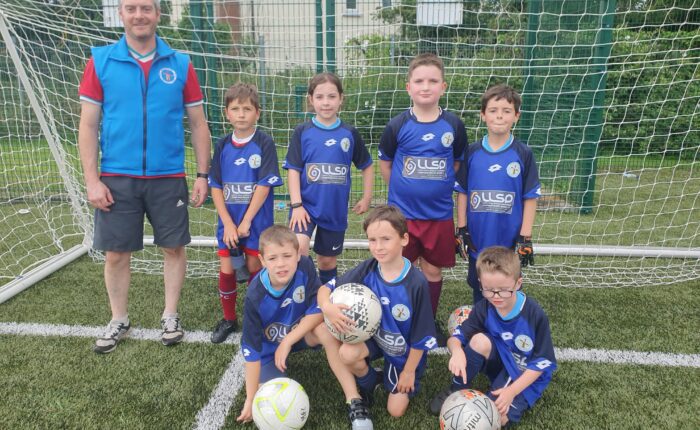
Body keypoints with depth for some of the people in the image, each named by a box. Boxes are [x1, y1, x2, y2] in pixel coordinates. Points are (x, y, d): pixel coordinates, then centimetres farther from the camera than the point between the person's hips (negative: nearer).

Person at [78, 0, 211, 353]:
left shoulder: (180, 65, 3)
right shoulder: (101, 61, 1)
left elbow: (198, 124, 6)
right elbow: (88, 126, 1)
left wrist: (202, 174, 1)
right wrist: (92, 180, -5)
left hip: (168, 177, 1)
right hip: (117, 178, 0)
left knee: (174, 248, 7)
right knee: (116, 253, 7)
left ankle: (170, 316, 26)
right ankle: (119, 321, 27)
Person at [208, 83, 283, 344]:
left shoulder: (264, 144, -8)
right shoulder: (223, 145, 3)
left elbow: (264, 185, -12)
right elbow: (216, 186, 1)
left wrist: (246, 221, -13)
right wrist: (228, 224, -8)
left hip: (257, 220, -3)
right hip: (228, 221, 3)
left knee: (254, 268, 4)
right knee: (226, 269, 4)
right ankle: (228, 319, 23)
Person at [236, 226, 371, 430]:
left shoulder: (305, 267, -25)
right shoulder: (256, 297, -28)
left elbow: (319, 309, -20)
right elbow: (251, 349, -23)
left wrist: (288, 341, -24)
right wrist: (251, 399, -21)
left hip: (301, 331, 1)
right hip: (269, 345, -1)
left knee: (325, 328, -32)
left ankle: (354, 401, -26)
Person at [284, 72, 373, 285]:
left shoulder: (349, 134, 1)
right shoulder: (302, 132, -3)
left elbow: (367, 166, 12)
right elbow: (293, 169, -5)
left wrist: (366, 198, 8)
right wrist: (296, 205, -13)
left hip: (336, 209, 2)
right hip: (306, 204, -2)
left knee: (327, 259, 13)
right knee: (298, 248, -26)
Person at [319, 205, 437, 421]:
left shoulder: (417, 283, -29)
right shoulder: (367, 269, -21)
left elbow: (421, 335, -18)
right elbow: (326, 288, -15)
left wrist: (409, 372, -10)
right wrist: (327, 307, -39)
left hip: (404, 351, -2)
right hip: (374, 336, 2)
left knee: (396, 411, -1)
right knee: (346, 354, -29)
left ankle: (396, 377, 31)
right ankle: (368, 385, 5)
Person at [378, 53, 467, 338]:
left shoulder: (453, 125, -3)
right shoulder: (398, 125, -6)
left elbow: (458, 163, 10)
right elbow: (384, 162, 6)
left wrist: (440, 189, 7)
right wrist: (403, 191, 7)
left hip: (440, 215, 1)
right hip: (402, 214, -1)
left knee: (433, 270, 12)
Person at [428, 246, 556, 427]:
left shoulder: (535, 315, -24)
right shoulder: (483, 309, -15)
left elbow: (541, 363, -18)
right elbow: (455, 337, -14)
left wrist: (512, 391, -28)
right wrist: (457, 351, -40)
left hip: (526, 376, -4)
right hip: (499, 363, 4)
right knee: (480, 340, -30)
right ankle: (457, 390, -8)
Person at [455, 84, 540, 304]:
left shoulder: (523, 154, -5)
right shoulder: (472, 152, -1)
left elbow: (530, 198, -3)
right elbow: (462, 192, 4)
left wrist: (525, 238, -6)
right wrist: (461, 230, 1)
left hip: (510, 242, -2)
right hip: (477, 239, 2)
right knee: (479, 289, 18)